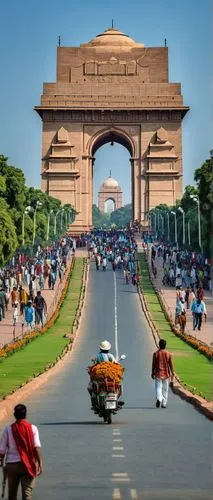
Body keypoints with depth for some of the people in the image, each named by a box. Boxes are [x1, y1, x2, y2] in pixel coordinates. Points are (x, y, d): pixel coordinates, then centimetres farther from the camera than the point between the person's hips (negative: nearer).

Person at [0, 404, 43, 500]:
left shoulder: (8, 429, 0)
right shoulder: (32, 428, -2)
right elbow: (37, 447, -10)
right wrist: (40, 463, -8)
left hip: (11, 464, 1)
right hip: (28, 464, -1)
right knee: (27, 492, 0)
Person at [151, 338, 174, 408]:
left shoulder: (156, 353, -6)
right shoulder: (168, 354, -3)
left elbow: (153, 364, -3)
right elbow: (171, 365, 0)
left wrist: (152, 373, 6)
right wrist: (172, 374, 8)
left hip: (158, 374, -1)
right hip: (166, 374, 1)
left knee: (158, 388, 1)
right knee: (165, 389, 11)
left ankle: (159, 399, -26)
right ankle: (164, 403, 13)